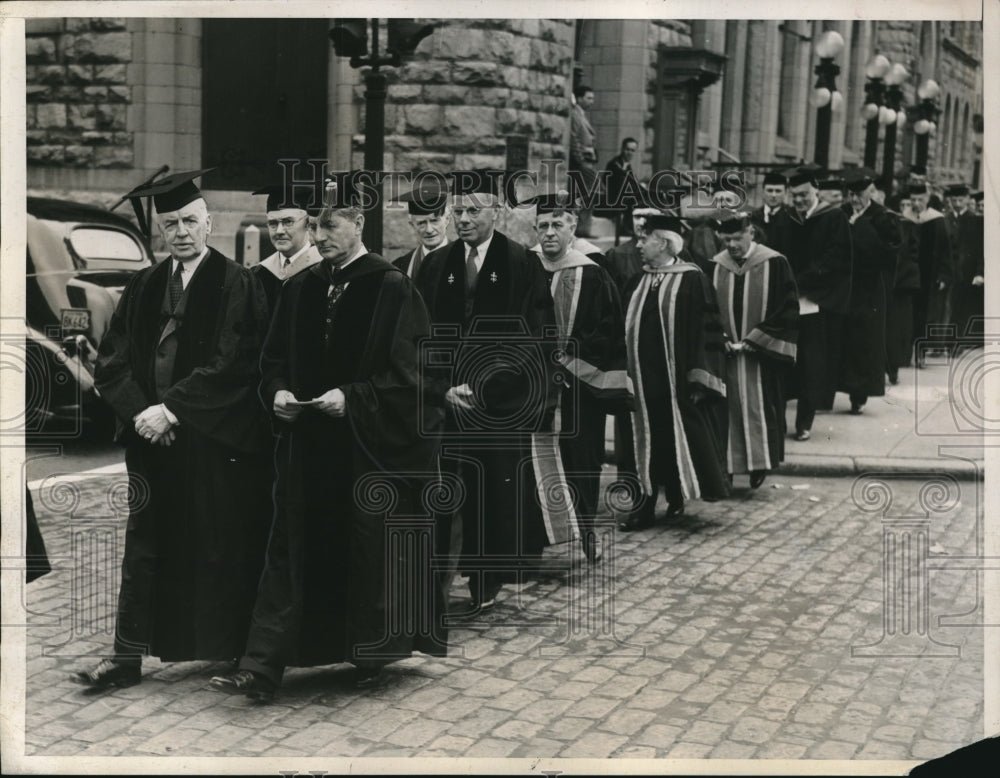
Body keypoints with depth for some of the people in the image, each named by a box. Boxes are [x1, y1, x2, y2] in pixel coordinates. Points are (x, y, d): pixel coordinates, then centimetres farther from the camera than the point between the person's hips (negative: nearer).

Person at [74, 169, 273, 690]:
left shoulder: (237, 286, -5)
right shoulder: (142, 289, 11)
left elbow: (232, 367, -14)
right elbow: (111, 364, 8)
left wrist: (171, 408, -16)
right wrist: (141, 413, -9)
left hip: (215, 442, -4)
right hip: (152, 435, 5)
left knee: (222, 548, 3)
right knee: (146, 546, 7)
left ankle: (229, 654, 15)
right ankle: (127, 657, 12)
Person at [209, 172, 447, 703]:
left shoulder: (392, 289, -7)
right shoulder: (300, 290, 8)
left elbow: (408, 374, -11)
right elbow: (275, 359, 13)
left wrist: (352, 398, -21)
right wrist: (277, 392, -7)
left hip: (371, 449, -4)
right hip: (307, 445, 4)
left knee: (373, 553, 7)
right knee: (292, 553, 1)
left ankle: (371, 656, 25)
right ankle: (262, 668, -2)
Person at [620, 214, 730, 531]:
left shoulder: (692, 280, -7)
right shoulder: (637, 283, 9)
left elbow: (705, 330, -10)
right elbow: (628, 329, 12)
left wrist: (698, 379, -14)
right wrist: (626, 373, 4)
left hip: (678, 379, -5)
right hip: (644, 378, 5)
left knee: (680, 436, 5)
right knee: (648, 441, 7)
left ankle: (675, 495, 22)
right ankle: (647, 502, 14)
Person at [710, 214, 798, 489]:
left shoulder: (774, 264, -6)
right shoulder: (715, 267, 4)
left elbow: (787, 311, -7)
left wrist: (752, 340, -11)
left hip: (762, 354, -3)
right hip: (725, 352, 3)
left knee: (759, 408, 0)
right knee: (728, 410, 2)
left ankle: (760, 464, 11)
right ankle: (726, 467, 9)